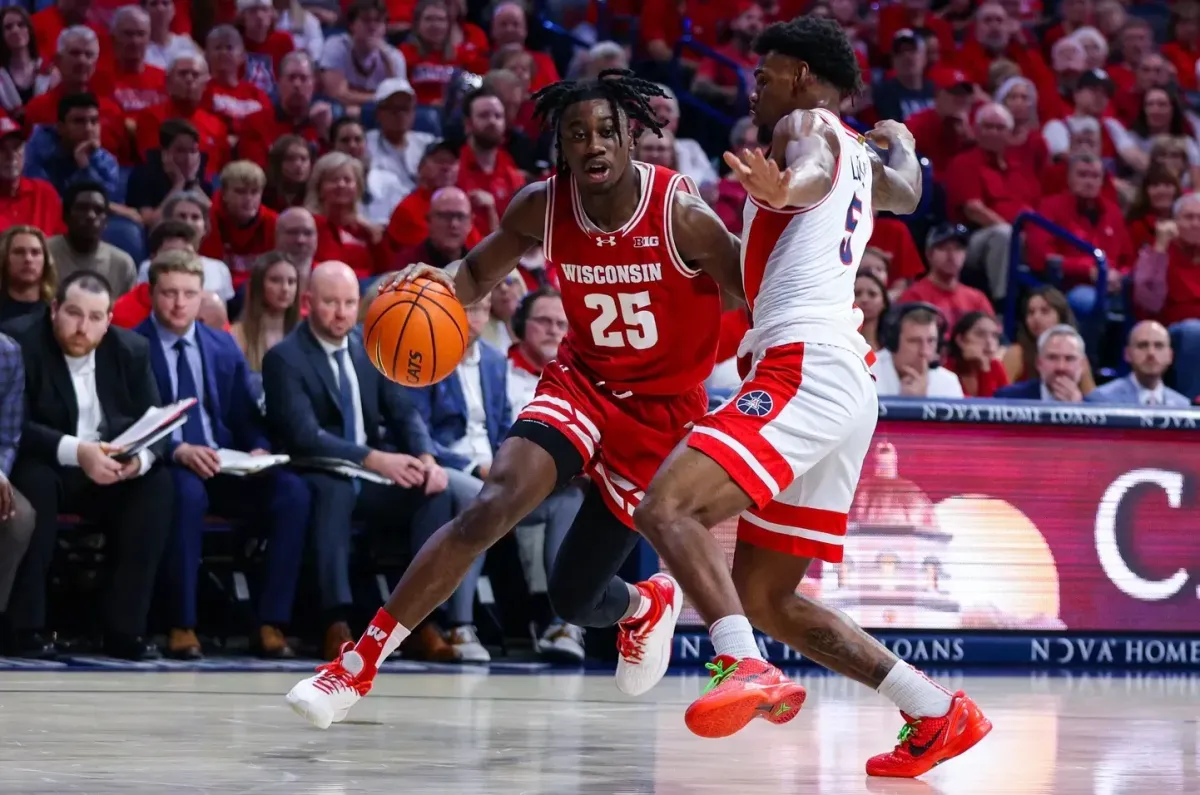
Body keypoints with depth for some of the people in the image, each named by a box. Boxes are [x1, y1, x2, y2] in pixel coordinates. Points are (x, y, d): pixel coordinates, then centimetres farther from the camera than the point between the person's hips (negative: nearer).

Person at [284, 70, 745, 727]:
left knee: (573, 597, 2)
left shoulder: (682, 215, -22)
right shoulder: (542, 207, -11)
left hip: (662, 408, -2)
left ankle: (648, 605, 42)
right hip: (583, 379, 2)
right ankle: (360, 663, -19)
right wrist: (436, 282, -16)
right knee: (492, 506, -25)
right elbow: (479, 273, 5)